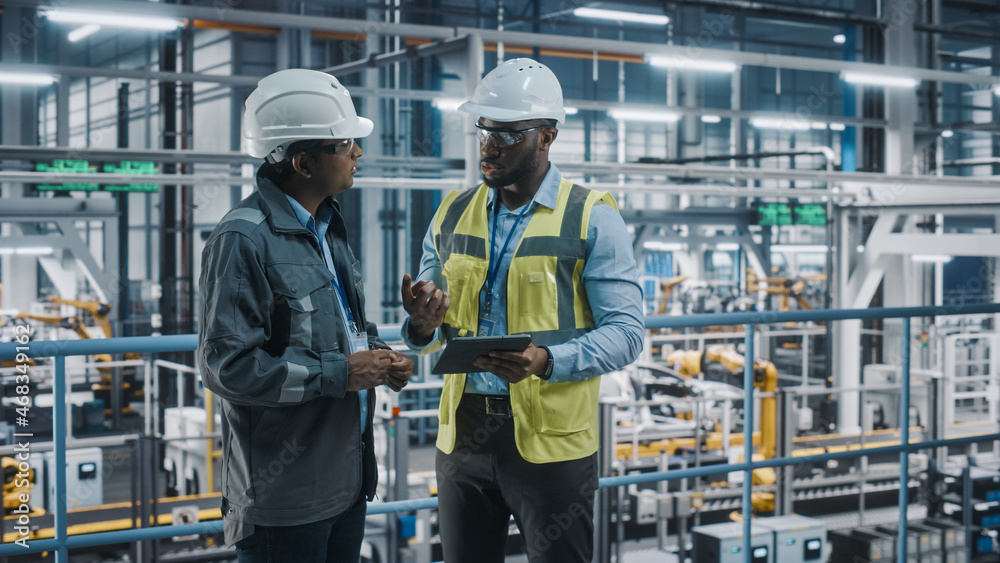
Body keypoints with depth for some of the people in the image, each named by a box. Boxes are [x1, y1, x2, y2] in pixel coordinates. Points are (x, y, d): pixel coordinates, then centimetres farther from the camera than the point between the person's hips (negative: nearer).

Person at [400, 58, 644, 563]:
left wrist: (548, 361, -27)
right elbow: (428, 336, 13)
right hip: (463, 431, 4)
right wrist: (422, 327, -12)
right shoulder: (452, 215, 9)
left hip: (553, 440, -4)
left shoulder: (592, 218, -4)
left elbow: (626, 331, -10)